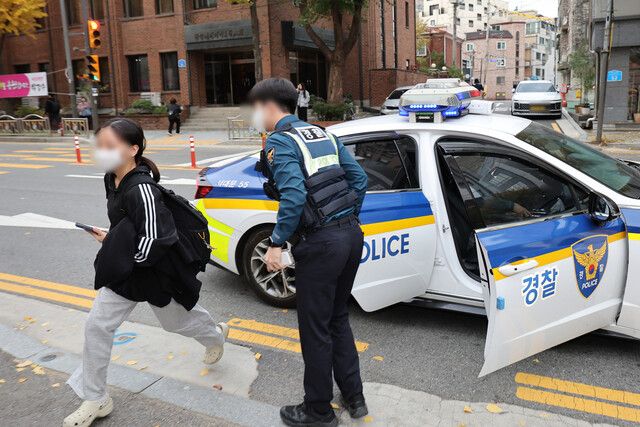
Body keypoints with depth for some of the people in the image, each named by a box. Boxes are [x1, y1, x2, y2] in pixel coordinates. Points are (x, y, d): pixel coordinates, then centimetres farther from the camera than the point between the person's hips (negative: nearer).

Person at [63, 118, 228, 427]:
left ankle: (216, 336, 52)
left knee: (176, 321, 17)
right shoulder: (112, 179, -2)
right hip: (124, 270, 8)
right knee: (97, 326, 4)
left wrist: (113, 243, -20)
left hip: (156, 272, -7)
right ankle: (95, 399, 22)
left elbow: (153, 243, -32)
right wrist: (110, 237, 5)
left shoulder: (141, 189, -30)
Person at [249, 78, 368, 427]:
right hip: (351, 235, 8)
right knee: (338, 319, 23)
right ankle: (353, 396, 34)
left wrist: (276, 244, -16)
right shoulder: (322, 134, 15)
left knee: (315, 330, 8)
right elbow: (359, 178, 13)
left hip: (320, 244, -8)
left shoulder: (279, 142, -8)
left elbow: (293, 195, -22)